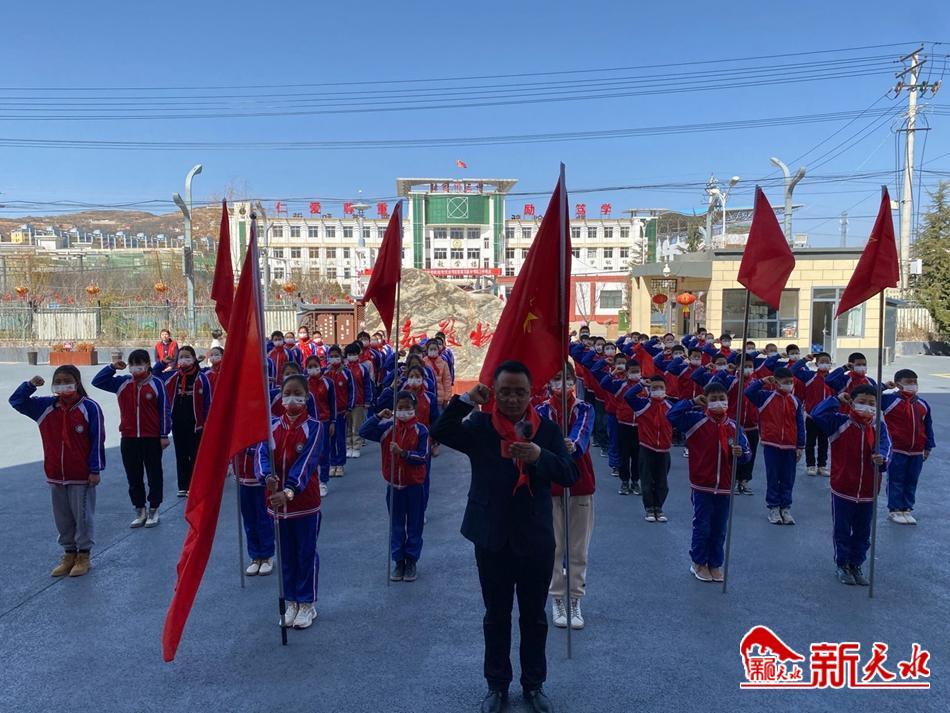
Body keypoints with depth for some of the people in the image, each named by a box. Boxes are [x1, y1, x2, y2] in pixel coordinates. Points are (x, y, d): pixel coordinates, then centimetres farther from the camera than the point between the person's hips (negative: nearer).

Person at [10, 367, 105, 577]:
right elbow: (16, 401, 10)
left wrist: (95, 469, -11)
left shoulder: (90, 407, -11)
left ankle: (84, 555, 20)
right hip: (55, 475, 5)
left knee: (83, 516, 6)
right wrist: (30, 385, -9)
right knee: (62, 518, 14)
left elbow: (98, 440, -11)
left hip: (82, 476, -5)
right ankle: (69, 553, 29)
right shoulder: (46, 406, 3)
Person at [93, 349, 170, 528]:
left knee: (154, 475, 7)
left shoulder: (157, 383, -6)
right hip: (128, 439, 4)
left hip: (152, 438, -4)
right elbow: (97, 381, 5)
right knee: (133, 477, 11)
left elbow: (164, 410, -5)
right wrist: (112, 367, -8)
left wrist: (164, 435, -7)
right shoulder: (122, 383, 5)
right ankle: (139, 510, 23)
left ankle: (153, 510, 19)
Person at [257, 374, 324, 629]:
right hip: (277, 500, 4)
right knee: (285, 555, 15)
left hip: (305, 501, -4)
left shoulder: (313, 427, -10)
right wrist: (268, 477, -33)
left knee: (307, 554, 8)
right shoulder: (272, 425, 1)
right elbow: (262, 454, -12)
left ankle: (307, 604, 24)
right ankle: (291, 602, 31)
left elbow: (306, 462, -21)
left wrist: (289, 491, -34)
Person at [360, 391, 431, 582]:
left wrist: (403, 453, -27)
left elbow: (424, 456, -15)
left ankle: (411, 561, 23)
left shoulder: (421, 430, -10)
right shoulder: (387, 427, -3)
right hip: (393, 484, 2)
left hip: (414, 484, -2)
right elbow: (363, 432, -11)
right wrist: (378, 416, -22)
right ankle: (398, 561, 25)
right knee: (396, 526, 13)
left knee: (414, 526, 9)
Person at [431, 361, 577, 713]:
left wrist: (541, 456, -26)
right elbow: (440, 432, -18)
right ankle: (496, 685, 32)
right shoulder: (479, 426, -4)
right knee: (496, 616, 15)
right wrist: (465, 400, -26)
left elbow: (570, 474, -10)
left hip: (536, 539, 0)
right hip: (492, 539, 0)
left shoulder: (547, 429, -3)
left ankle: (534, 684, 34)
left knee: (534, 617, 15)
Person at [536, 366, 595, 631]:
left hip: (581, 484, 1)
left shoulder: (584, 409, 0)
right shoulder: (541, 410, -3)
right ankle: (557, 600, 20)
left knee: (579, 549, 7)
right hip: (549, 485, -1)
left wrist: (573, 445, -45)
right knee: (554, 547, 5)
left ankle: (575, 601, 21)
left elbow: (583, 432, -21)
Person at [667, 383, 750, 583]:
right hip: (702, 485, -3)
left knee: (719, 529, 13)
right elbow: (672, 416, -17)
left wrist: (740, 453, -22)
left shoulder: (733, 426, 2)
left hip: (724, 487, 3)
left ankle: (715, 564, 28)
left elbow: (746, 452, 1)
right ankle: (698, 563, 23)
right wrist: (691, 402, -16)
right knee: (702, 527, 6)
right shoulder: (696, 419, -6)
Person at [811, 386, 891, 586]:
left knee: (863, 533, 17)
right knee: (842, 531, 10)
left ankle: (856, 565, 33)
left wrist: (882, 457, -37)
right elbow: (818, 414, -22)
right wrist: (836, 400, -14)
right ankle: (842, 565, 26)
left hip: (868, 491, 3)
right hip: (843, 489, -3)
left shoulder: (880, 427, 0)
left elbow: (885, 445, -16)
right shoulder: (840, 422, -8)